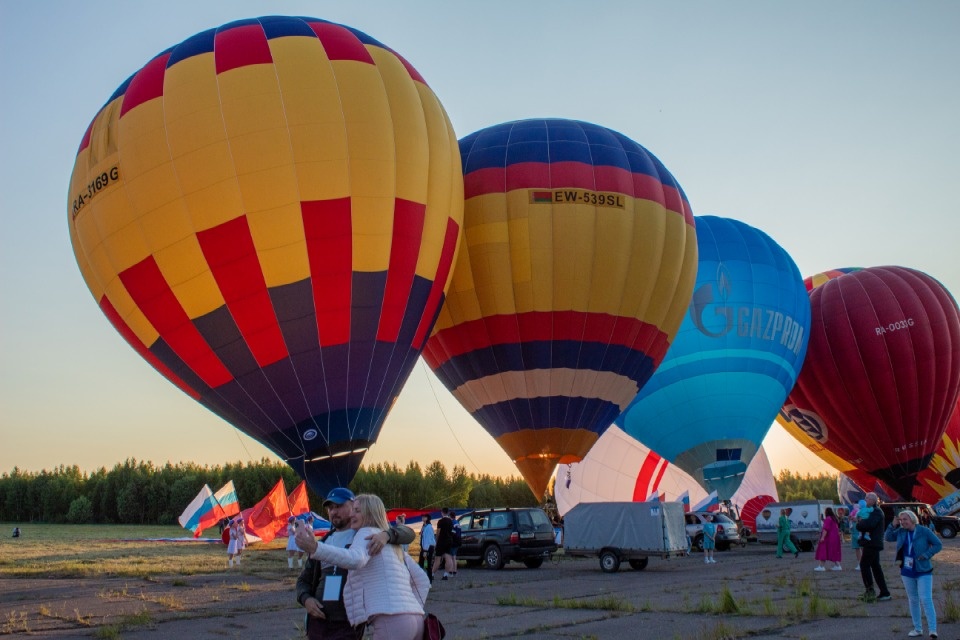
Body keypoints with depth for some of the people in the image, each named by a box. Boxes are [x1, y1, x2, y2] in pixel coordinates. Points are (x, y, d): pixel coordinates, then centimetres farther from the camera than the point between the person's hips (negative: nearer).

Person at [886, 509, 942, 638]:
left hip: (923, 571, -5)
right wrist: (893, 525, -4)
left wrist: (926, 555, -17)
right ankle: (918, 629, 21)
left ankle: (933, 630, -12)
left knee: (926, 599, -13)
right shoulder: (901, 532, 3)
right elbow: (887, 538, 11)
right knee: (913, 600, 11)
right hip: (907, 572, 5)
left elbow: (938, 545, -6)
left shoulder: (924, 531, -11)